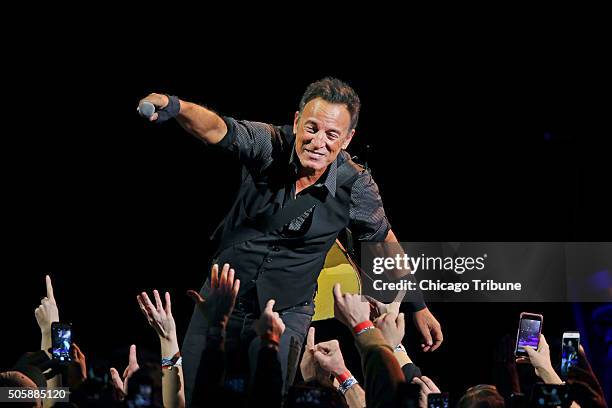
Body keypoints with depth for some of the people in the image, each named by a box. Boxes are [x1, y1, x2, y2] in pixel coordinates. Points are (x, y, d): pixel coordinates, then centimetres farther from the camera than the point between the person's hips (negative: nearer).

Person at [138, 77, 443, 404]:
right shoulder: (269, 145, -18)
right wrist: (176, 107, -59)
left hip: (286, 312, -1)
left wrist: (419, 308, 8)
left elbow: (385, 242, 1)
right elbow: (217, 129, -36)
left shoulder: (357, 188, -16)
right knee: (191, 398, 8)